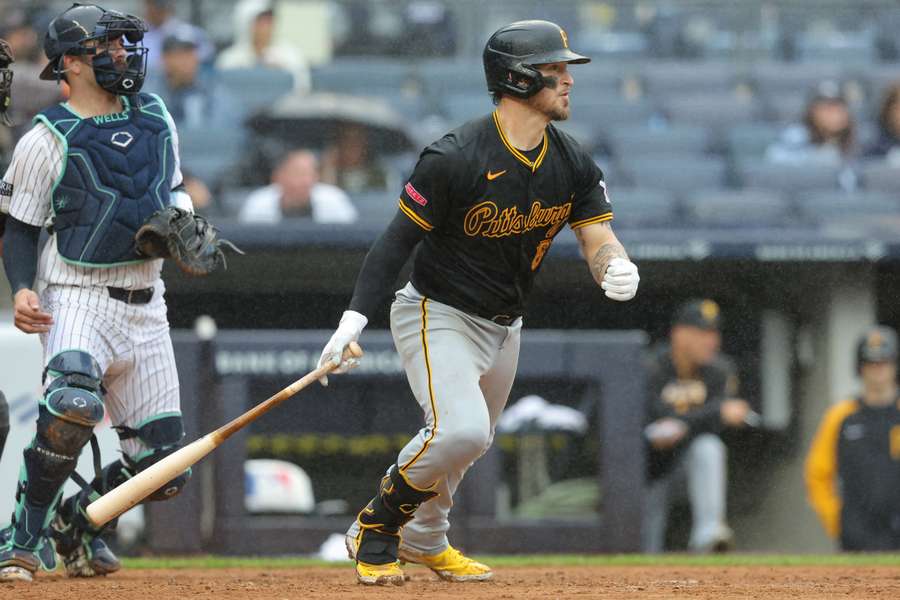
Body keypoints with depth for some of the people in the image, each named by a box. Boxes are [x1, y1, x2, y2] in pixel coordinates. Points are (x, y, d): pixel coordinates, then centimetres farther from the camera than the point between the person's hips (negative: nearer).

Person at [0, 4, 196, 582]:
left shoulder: (155, 117, 11)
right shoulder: (48, 140, -5)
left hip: (145, 305, 6)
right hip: (77, 297, -6)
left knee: (164, 467, 2)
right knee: (73, 404, -36)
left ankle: (75, 518, 30)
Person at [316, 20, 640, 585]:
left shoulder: (572, 163, -3)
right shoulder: (455, 158, -23)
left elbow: (598, 237, -6)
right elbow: (399, 239, -18)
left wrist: (617, 268, -31)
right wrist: (355, 318, -25)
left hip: (503, 326, 7)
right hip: (436, 315, -7)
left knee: (468, 445, 18)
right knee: (459, 429, -26)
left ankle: (422, 541, 42)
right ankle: (374, 529, -4)